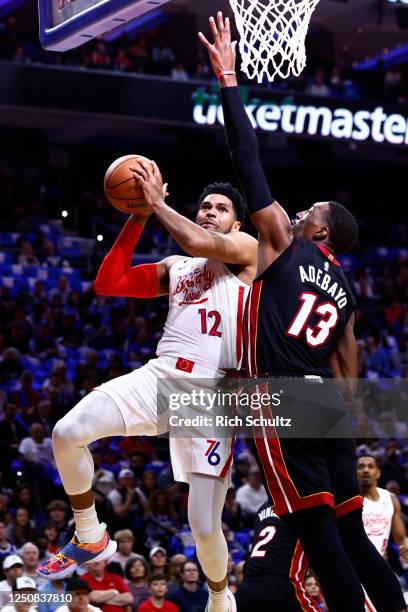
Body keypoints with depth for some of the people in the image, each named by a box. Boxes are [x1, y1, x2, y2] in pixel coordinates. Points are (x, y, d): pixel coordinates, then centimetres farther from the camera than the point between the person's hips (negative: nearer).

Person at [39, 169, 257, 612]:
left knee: (204, 526, -8)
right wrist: (139, 217, 11)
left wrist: (158, 202, -1)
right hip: (159, 376, 6)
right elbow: (108, 283, 16)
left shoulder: (244, 248, 9)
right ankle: (91, 539, 5)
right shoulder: (175, 268, 26)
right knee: (67, 433, -16)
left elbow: (199, 242, -13)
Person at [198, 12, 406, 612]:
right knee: (350, 534, 11)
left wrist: (228, 79, 4)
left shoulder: (283, 243, 3)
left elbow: (249, 162, 1)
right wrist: (337, 419, 29)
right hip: (329, 405, 8)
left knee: (318, 534, -8)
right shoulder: (344, 290, 21)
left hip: (283, 403, -7)